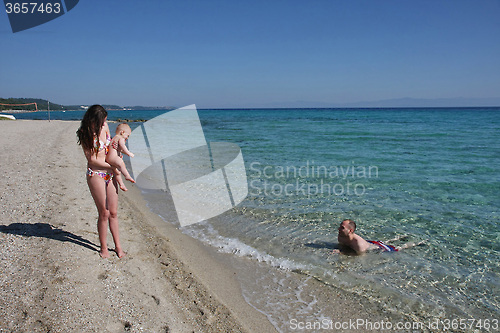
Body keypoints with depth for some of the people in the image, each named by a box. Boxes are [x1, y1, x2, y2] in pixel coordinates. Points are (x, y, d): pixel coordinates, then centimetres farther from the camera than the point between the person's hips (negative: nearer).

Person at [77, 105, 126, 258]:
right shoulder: (86, 135, -12)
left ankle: (118, 245, 20)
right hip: (96, 175, -5)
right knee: (104, 213, 1)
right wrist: (113, 166, -13)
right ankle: (104, 248, 18)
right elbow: (92, 160, -13)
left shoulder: (104, 127, 5)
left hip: (110, 174, 5)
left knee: (113, 212, 9)